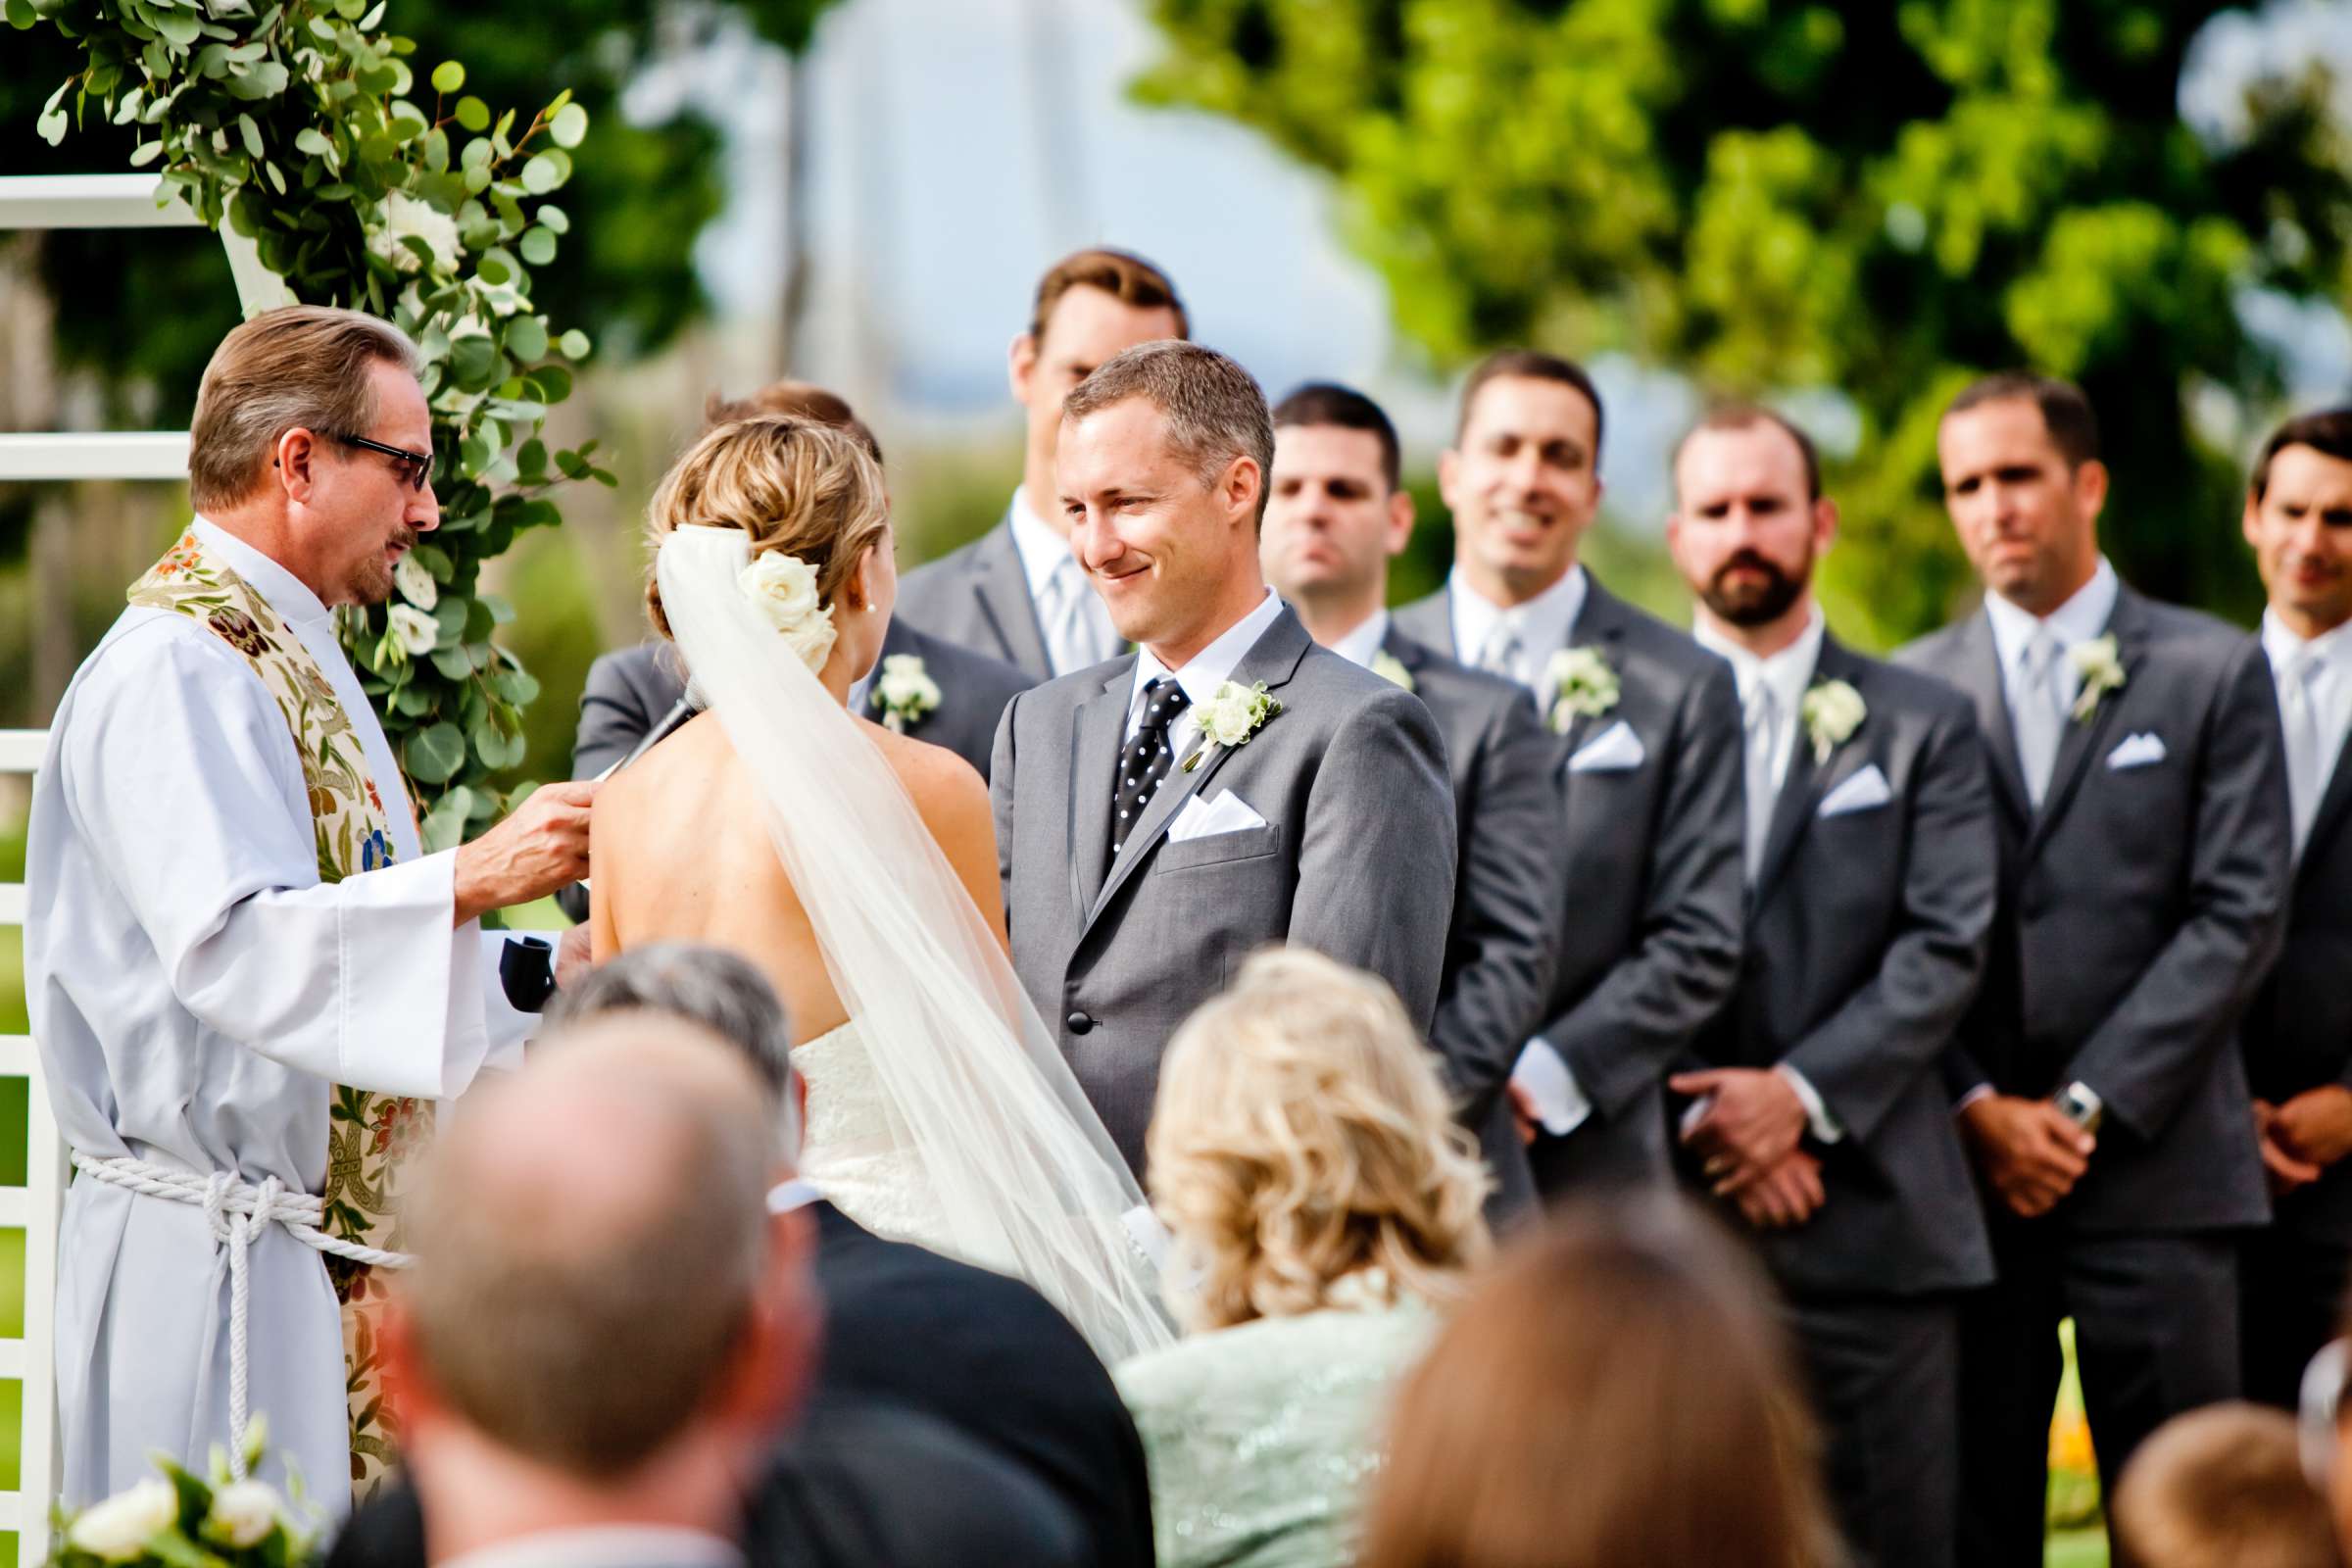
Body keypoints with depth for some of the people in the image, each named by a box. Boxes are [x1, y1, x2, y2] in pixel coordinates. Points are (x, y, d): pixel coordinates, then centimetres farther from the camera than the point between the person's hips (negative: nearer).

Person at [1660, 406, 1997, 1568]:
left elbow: (1947, 948, 1)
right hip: (1662, 1213, 0)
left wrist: (1804, 1093, -11)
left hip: (1873, 1218, 0)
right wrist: (1700, 1118, -11)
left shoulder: (1923, 726, 12)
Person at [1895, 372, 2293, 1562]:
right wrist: (1978, 1109, -7)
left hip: (2154, 1168, -2)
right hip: (1965, 1168, 2)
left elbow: (2237, 917, -2)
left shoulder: (2213, 674, 5)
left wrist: (2091, 1107, -9)